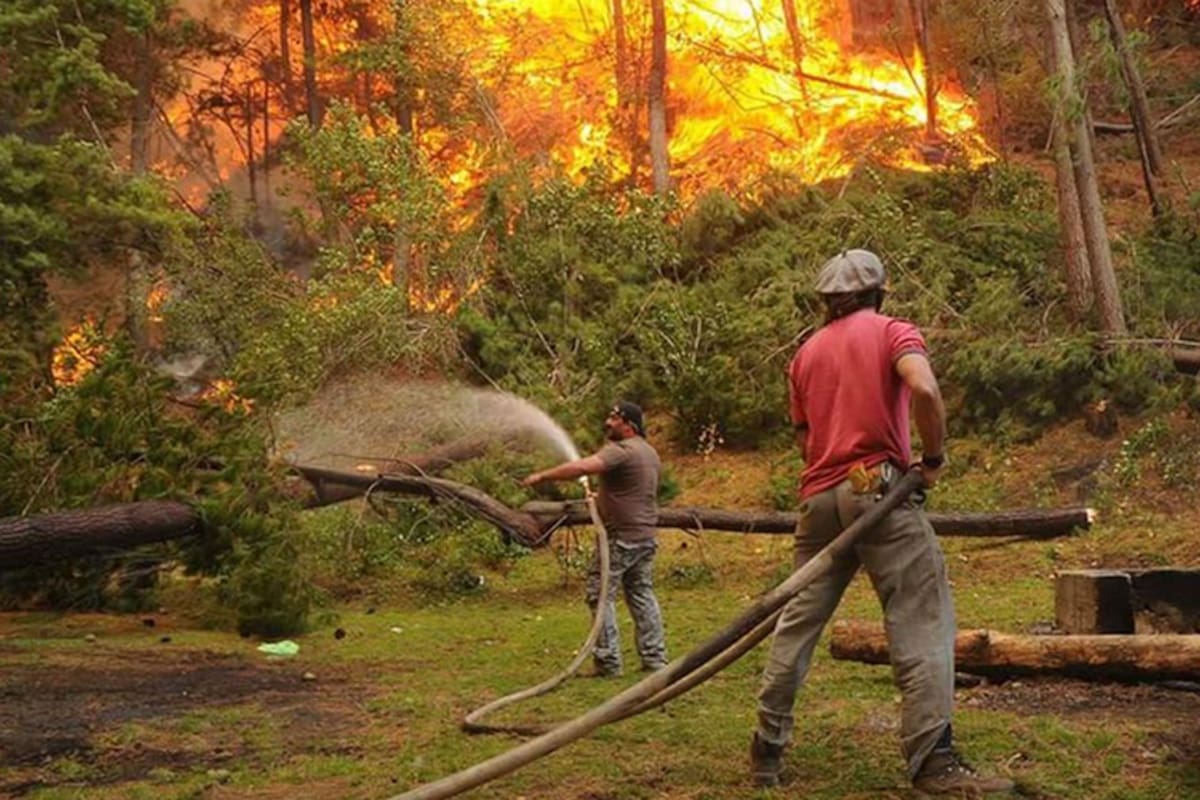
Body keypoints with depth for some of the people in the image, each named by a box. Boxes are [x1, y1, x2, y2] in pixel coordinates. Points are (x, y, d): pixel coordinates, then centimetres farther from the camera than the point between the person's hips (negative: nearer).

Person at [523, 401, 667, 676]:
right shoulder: (649, 452, 15)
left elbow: (581, 467, -30)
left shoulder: (620, 451, -16)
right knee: (642, 595, 15)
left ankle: (607, 661, -1)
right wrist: (602, 499, 24)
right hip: (646, 536, 9)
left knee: (601, 596, -2)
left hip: (620, 537, -9)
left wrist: (542, 476, -25)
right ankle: (655, 658, 15)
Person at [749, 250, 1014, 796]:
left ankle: (768, 748, 17)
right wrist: (934, 456, -6)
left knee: (799, 622, 11)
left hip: (819, 497, 6)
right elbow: (924, 388, -17)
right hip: (878, 489, -6)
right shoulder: (893, 332, 2)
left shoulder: (807, 353, 19)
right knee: (921, 621, -4)